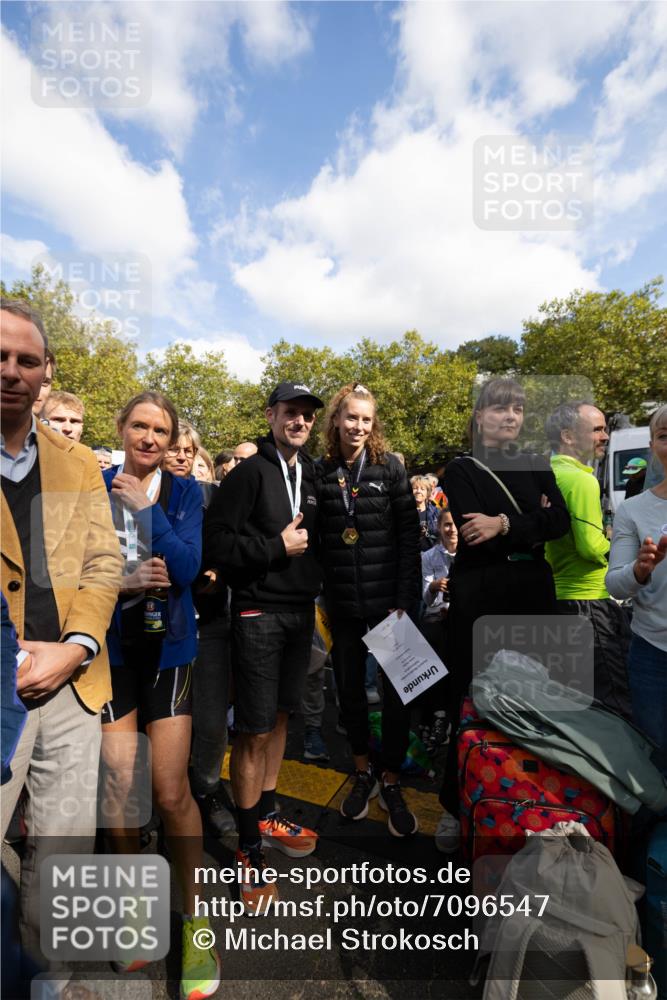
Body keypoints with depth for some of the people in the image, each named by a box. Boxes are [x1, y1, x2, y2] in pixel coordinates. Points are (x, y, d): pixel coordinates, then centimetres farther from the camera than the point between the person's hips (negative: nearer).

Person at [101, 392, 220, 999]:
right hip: (110, 649, 1)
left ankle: (194, 916, 26)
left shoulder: (183, 491, 0)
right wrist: (123, 583, -16)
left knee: (171, 792, 1)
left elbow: (187, 567, -12)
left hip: (167, 648, -1)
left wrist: (146, 507, -18)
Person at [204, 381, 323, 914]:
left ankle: (267, 816, 37)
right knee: (255, 730, 2)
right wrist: (277, 546, -16)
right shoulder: (250, 472, -9)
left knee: (281, 716, 18)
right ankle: (250, 847, 21)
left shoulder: (311, 474, 10)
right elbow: (216, 543, -16)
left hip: (301, 611, 7)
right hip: (259, 614, -6)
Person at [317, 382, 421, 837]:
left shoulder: (389, 468, -2)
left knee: (397, 690, 7)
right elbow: (316, 540, 4)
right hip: (342, 603, 2)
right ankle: (363, 774, 38)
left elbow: (409, 535, -5)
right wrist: (320, 598, 0)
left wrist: (405, 599, -10)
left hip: (387, 598, -2)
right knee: (349, 687, 15)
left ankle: (392, 783, 29)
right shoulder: (321, 472, 2)